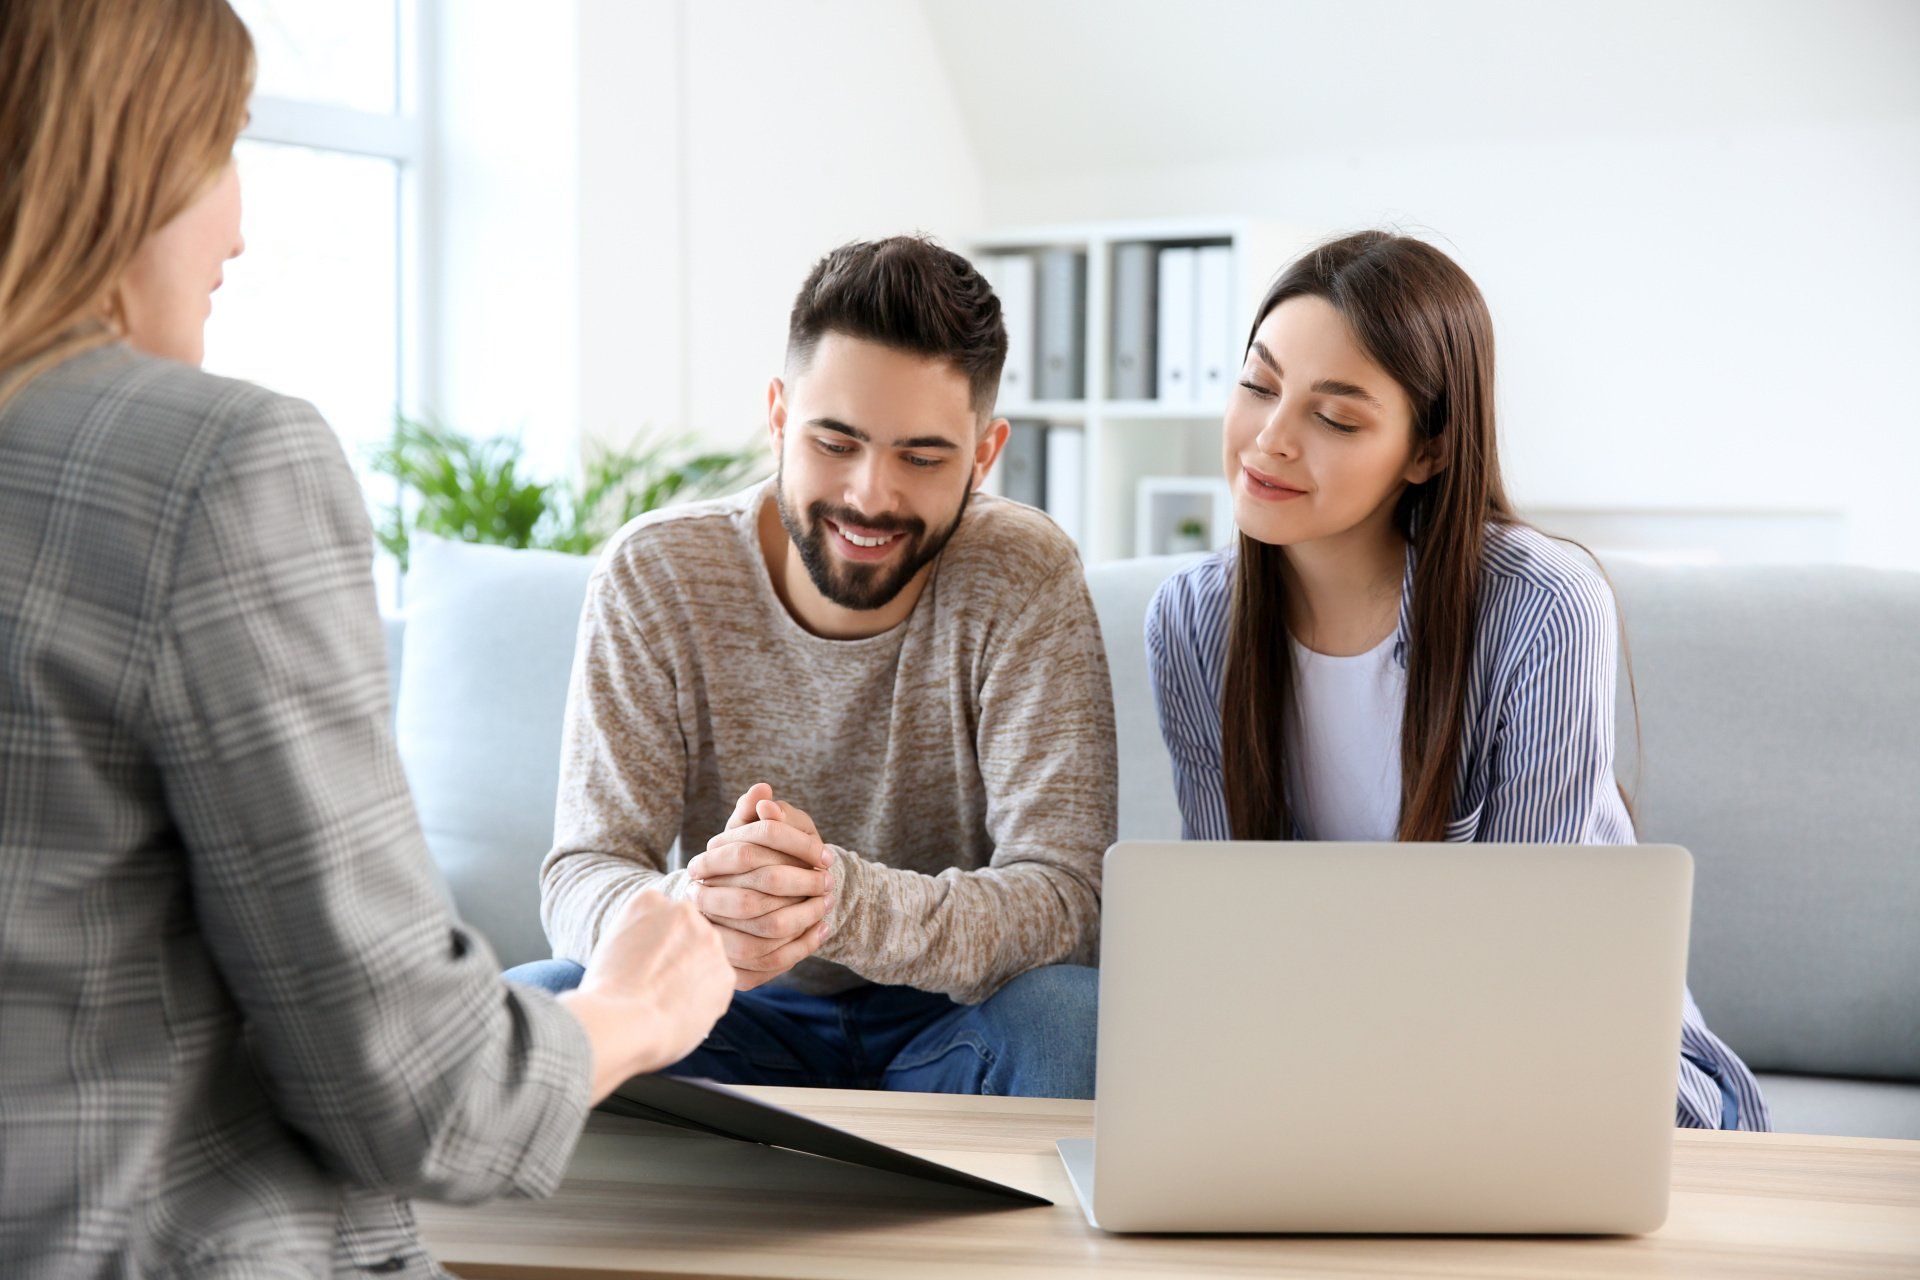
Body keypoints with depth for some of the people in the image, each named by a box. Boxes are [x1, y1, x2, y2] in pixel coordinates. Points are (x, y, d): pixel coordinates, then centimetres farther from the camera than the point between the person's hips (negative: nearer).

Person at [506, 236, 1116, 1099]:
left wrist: (841, 900, -43)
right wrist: (679, 914, -42)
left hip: (947, 1021, -1)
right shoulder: (655, 576, -12)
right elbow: (580, 877, -16)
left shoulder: (1023, 578, -16)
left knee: (1070, 1015, -33)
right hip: (744, 1025, 1)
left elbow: (1063, 898, -22)